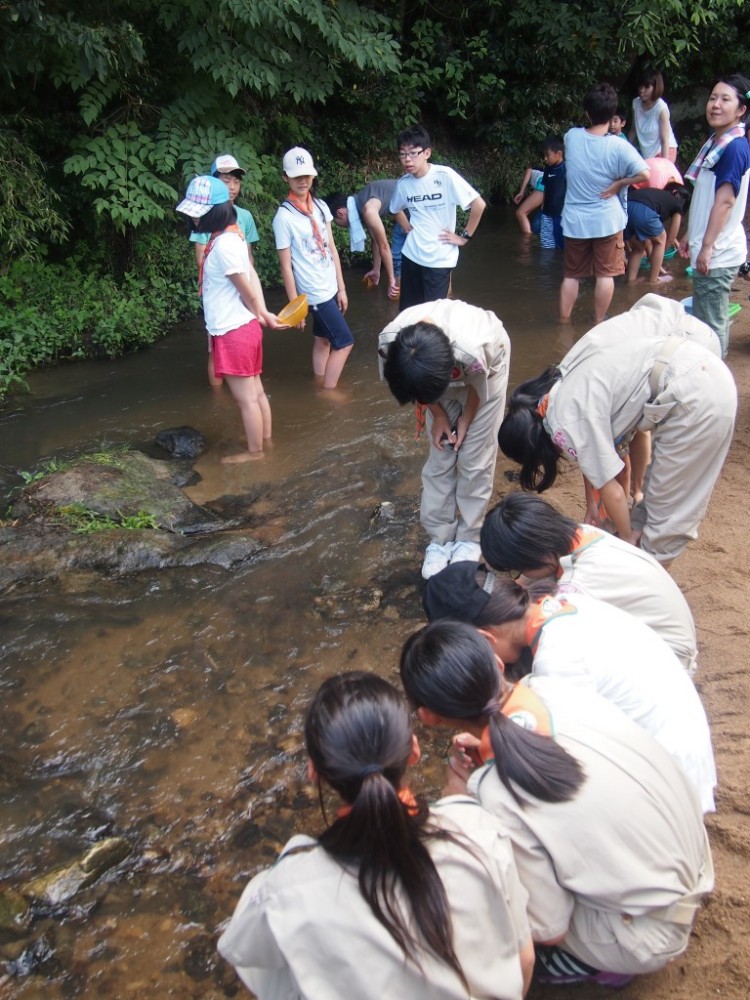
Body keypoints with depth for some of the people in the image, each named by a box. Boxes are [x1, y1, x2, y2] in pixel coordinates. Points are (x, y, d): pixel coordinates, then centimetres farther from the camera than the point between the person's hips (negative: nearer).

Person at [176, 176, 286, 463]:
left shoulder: (222, 244, -22)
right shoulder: (231, 235, 6)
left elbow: (247, 289, -16)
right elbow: (252, 277, 5)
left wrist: (263, 315, 1)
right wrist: (262, 315, -1)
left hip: (233, 332, -9)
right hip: (244, 328, 9)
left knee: (245, 398, 5)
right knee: (256, 392, 19)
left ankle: (255, 451, 17)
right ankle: (265, 439, 32)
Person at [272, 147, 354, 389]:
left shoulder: (321, 206, 5)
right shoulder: (284, 217, -14)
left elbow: (332, 249, 9)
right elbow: (286, 265, -12)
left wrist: (341, 288, 8)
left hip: (330, 288, 6)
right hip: (314, 293, -6)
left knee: (323, 339, 15)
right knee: (344, 342, -3)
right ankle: (327, 392, 12)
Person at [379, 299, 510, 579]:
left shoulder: (474, 349, -46)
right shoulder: (389, 342, -35)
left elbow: (478, 387, -20)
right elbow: (416, 382, -11)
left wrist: (465, 421, -6)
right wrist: (438, 415, -6)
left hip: (484, 371, -3)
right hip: (445, 371, 3)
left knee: (475, 459, 0)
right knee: (440, 456, 3)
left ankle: (469, 538, 17)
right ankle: (439, 538, 16)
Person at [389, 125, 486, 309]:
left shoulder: (444, 176, -15)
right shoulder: (403, 182, 0)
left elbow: (478, 204, -15)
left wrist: (464, 237, -10)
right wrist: (408, 229, 9)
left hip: (439, 259, -5)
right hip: (411, 255, 5)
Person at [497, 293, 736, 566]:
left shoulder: (569, 424, -14)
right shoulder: (559, 384, 11)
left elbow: (612, 491, -5)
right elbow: (594, 455, 24)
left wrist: (627, 538, 12)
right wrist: (591, 507, 32)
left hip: (695, 398, -9)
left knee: (668, 509, 5)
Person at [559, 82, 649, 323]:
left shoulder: (571, 137, -5)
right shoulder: (618, 147, -15)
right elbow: (644, 174, -21)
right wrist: (618, 183, -8)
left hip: (574, 220, 3)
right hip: (607, 220, -3)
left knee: (572, 274, 13)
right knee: (605, 274, 9)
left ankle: (564, 322, 19)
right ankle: (598, 322, 17)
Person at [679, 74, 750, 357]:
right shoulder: (716, 142, 13)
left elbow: (725, 201, -21)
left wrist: (707, 247, -22)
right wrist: (691, 237, 21)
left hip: (717, 252, -10)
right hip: (712, 249, 10)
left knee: (710, 323, -4)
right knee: (714, 318, 18)